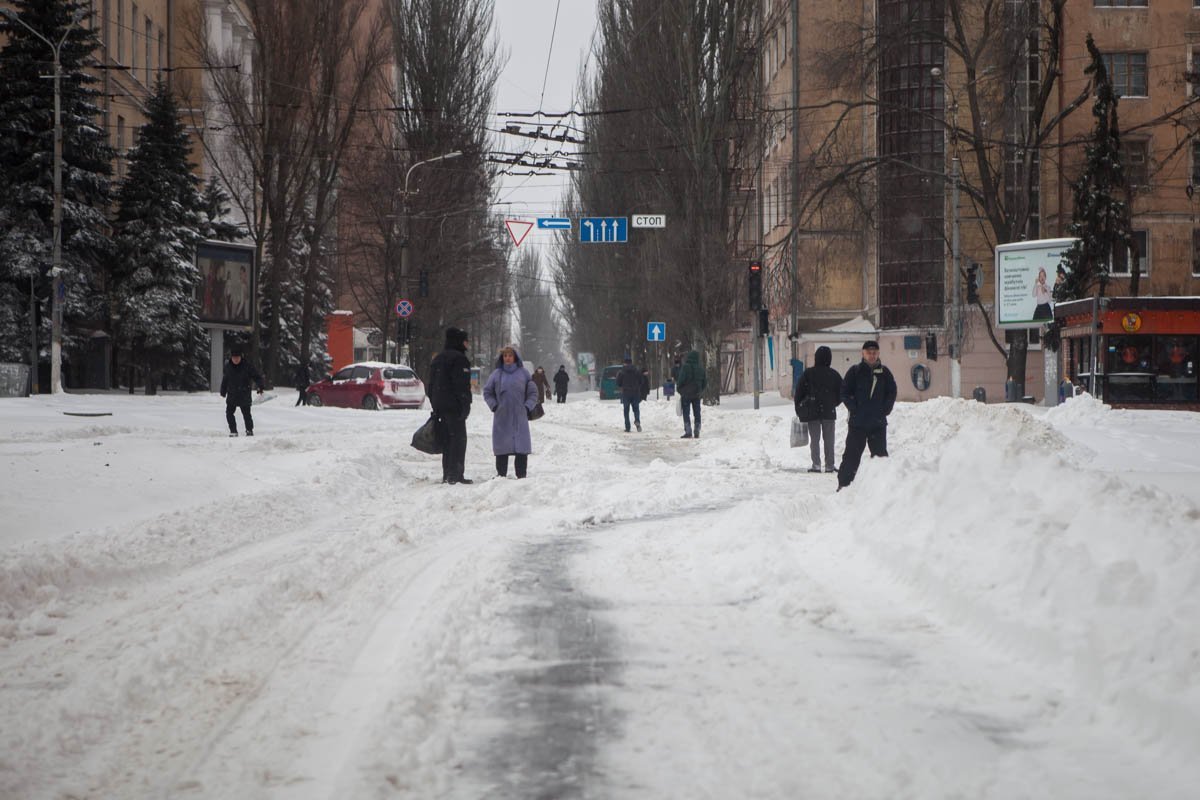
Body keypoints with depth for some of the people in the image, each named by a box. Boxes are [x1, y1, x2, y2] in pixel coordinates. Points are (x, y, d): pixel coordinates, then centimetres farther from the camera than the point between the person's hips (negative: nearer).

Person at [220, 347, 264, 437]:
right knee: (229, 413, 0)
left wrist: (260, 386, -17)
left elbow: (257, 376, -3)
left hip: (244, 395, -3)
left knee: (246, 414, -2)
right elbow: (225, 379, 17)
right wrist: (223, 391, 24)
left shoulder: (247, 366, -9)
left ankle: (249, 430, 14)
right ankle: (233, 431, 11)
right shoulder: (228, 367, 2)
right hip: (232, 395, 3)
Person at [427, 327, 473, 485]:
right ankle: (455, 474, -10)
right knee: (458, 439, -5)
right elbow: (462, 386, -18)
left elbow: (430, 385, 19)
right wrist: (465, 406, -15)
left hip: (439, 406, 8)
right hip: (454, 406, -8)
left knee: (447, 440, 12)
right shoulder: (459, 359, -12)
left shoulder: (438, 359, 17)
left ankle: (447, 474, 12)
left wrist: (435, 405, 21)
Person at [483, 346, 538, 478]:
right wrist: (494, 406, 1)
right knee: (502, 448, 0)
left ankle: (521, 475, 2)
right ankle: (501, 474, 7)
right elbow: (487, 392, 13)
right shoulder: (496, 374, 6)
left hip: (520, 417, 0)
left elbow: (533, 393, 10)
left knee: (522, 448, -3)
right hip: (501, 418, 0)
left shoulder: (524, 373, 5)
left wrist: (527, 407, -2)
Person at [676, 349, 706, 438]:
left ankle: (688, 432, -8)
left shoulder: (685, 367, -15)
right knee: (697, 413, 10)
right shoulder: (701, 369, 3)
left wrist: (679, 388, 1)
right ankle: (697, 433, 9)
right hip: (697, 395, 5)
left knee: (686, 413, -1)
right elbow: (705, 382, 8)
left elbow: (681, 380, -17)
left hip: (686, 394, -5)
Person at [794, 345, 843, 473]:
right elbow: (841, 393, 4)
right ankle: (829, 465, 7)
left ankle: (816, 464, -3)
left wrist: (799, 410, 5)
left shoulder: (807, 373, -5)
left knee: (814, 439, 4)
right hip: (829, 413, 1)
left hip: (812, 412, -1)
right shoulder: (834, 374, -2)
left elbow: (799, 392, -4)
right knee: (829, 440, 8)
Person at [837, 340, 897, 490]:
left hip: (878, 422, 3)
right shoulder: (855, 371, 0)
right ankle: (844, 484, 3)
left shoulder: (884, 372, 8)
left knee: (880, 454, 8)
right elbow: (845, 393, -1)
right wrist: (854, 409, -10)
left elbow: (892, 393, 10)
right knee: (852, 454, -2)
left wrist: (885, 410, -2)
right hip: (857, 422, -3)